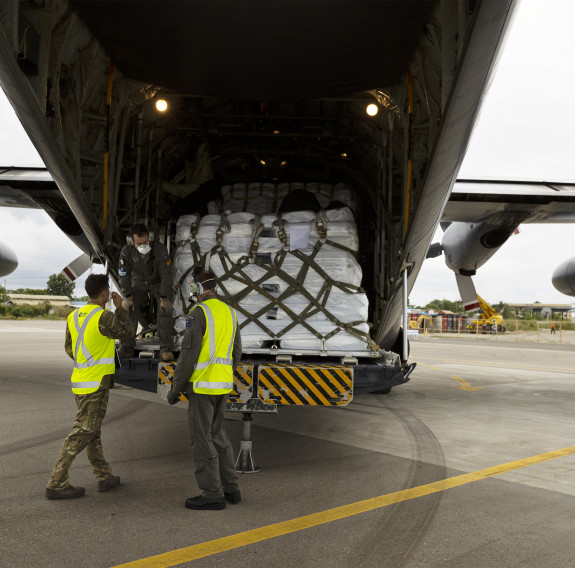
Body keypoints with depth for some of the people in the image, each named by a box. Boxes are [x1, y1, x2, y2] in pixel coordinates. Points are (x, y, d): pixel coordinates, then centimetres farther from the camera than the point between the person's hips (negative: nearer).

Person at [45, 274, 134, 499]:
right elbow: (127, 332, -2)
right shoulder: (104, 317, -17)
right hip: (96, 383, -9)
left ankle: (104, 476, 26)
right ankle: (56, 484, 0)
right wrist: (120, 307, 7)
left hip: (79, 380, 9)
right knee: (81, 434, -3)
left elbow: (69, 348, 16)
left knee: (92, 431, 15)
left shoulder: (74, 316, 7)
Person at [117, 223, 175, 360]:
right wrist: (128, 297, -15)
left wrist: (164, 298, -25)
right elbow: (124, 275, -11)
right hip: (138, 282, 3)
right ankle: (126, 348, -6)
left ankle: (166, 350, -15)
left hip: (159, 283, -2)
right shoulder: (127, 251, -22)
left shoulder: (160, 250, -30)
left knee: (164, 310, -20)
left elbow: (166, 275, -24)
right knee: (128, 308, -14)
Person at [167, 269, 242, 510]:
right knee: (217, 434, 17)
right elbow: (235, 352, 16)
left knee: (202, 438, 1)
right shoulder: (229, 312, 12)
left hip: (202, 386, -8)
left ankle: (212, 494, 7)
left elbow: (188, 354, -17)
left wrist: (175, 388, -9)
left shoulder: (198, 313, -13)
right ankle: (230, 488, 21)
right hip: (223, 386, 8)